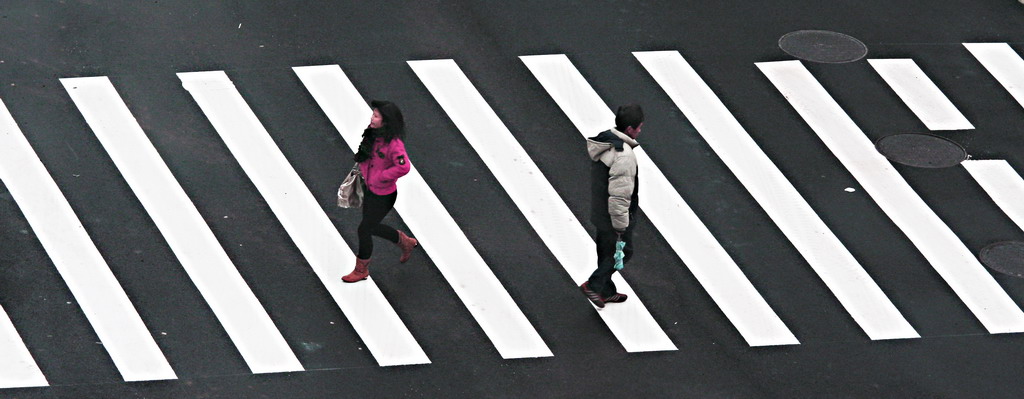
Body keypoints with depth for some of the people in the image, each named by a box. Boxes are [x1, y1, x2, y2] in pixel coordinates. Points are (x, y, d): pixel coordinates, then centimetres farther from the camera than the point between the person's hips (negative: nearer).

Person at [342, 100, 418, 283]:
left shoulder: (393, 143, -28)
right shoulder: (373, 135, -4)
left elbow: (403, 167, -38)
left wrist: (380, 177, -28)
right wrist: (363, 169, 5)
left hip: (383, 195, -9)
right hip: (369, 189, 9)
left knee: (364, 229, 2)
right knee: (372, 227, 22)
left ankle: (361, 270, 22)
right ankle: (405, 242, 44)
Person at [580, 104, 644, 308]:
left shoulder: (603, 141, 1)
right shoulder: (623, 155, -29)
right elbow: (619, 194, -28)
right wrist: (620, 226, -20)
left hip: (599, 212, 9)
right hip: (614, 217, -9)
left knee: (606, 252, 22)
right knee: (623, 252, 10)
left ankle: (607, 292, 36)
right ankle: (594, 285, 9)